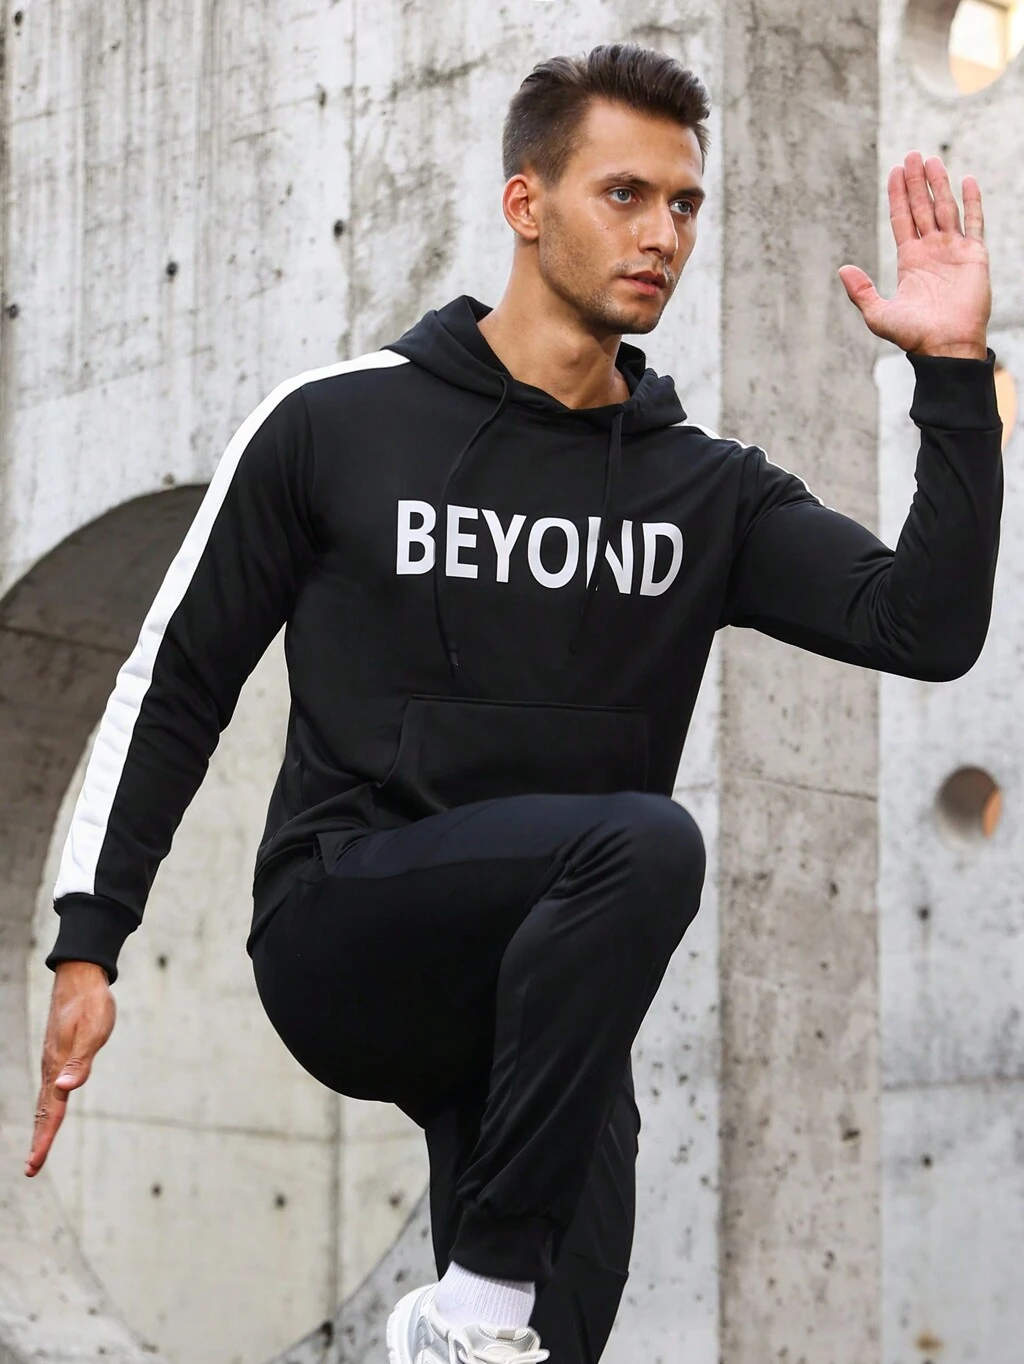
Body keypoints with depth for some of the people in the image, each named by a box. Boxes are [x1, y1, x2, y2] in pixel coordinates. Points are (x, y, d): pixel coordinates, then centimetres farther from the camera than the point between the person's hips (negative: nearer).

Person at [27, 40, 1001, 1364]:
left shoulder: (711, 491, 9)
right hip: (335, 931, -4)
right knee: (647, 842, -31)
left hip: (535, 991, 4)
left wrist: (954, 373, -10)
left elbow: (929, 630, -4)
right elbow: (174, 682, 6)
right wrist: (88, 943, -1)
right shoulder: (335, 426, 2)